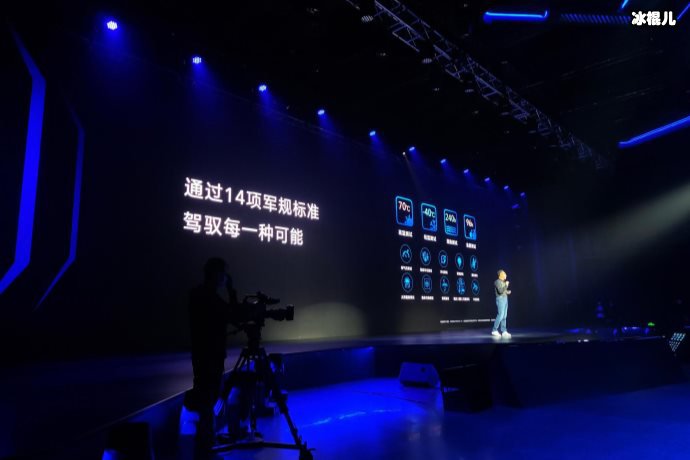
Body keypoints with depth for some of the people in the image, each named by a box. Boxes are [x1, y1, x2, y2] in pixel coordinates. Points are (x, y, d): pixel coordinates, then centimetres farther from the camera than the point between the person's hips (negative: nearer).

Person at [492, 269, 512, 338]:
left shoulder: (503, 282, 16)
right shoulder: (497, 282, -11)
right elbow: (500, 291, -22)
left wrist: (507, 292, 8)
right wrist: (506, 285, -15)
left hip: (505, 299, 9)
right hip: (500, 299, -9)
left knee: (504, 316, 7)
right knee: (500, 315, -11)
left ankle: (504, 331, 8)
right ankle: (494, 330, -3)